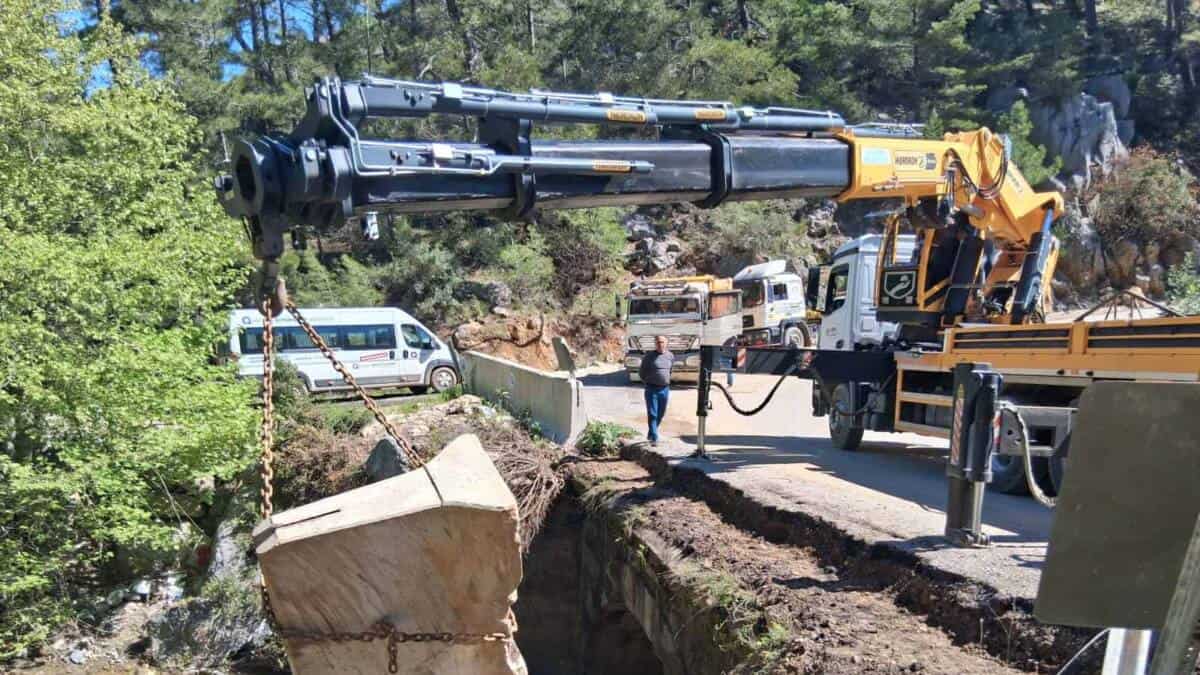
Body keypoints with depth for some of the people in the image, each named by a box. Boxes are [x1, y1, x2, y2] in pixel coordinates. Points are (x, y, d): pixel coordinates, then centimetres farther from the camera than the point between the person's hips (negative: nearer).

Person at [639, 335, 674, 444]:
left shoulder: (670, 356, 4)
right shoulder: (649, 356, -7)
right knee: (652, 414, -6)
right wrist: (647, 383, 7)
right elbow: (641, 371, 4)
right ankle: (654, 438, -3)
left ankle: (650, 434, 30)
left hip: (665, 389, 4)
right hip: (652, 389, -4)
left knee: (661, 414, 12)